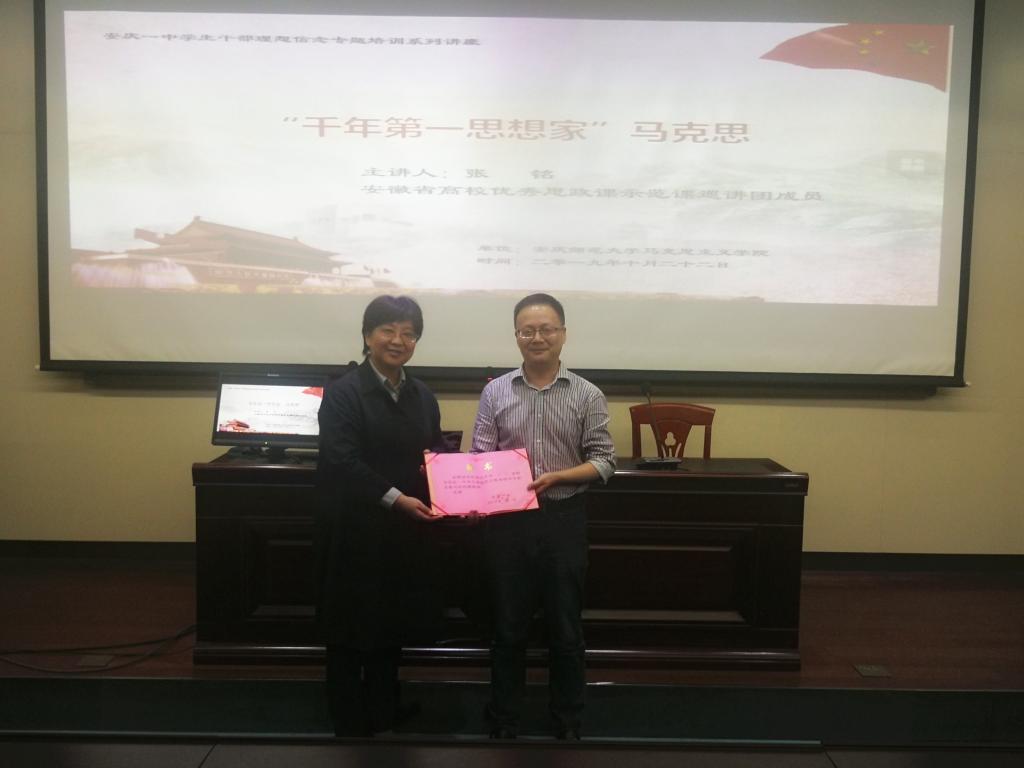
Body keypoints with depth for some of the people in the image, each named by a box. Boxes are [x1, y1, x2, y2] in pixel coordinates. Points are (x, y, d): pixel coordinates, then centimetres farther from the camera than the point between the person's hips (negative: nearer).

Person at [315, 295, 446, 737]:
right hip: (356, 531, -6)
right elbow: (342, 461, -19)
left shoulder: (422, 396, 11)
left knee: (393, 623, 17)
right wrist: (394, 498, -27)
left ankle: (383, 711, 35)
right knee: (350, 628, 7)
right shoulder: (343, 392, -9)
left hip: (405, 531, 6)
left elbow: (436, 452, 12)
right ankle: (349, 722, 23)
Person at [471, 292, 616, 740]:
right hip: (508, 520, 1)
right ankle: (503, 722, 29)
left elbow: (604, 461, -4)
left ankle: (568, 724, 30)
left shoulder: (587, 396, -2)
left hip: (563, 520, 0)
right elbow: (481, 459, -1)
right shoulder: (495, 393, 1)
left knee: (566, 628, 11)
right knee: (507, 627, 12)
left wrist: (556, 477, -19)